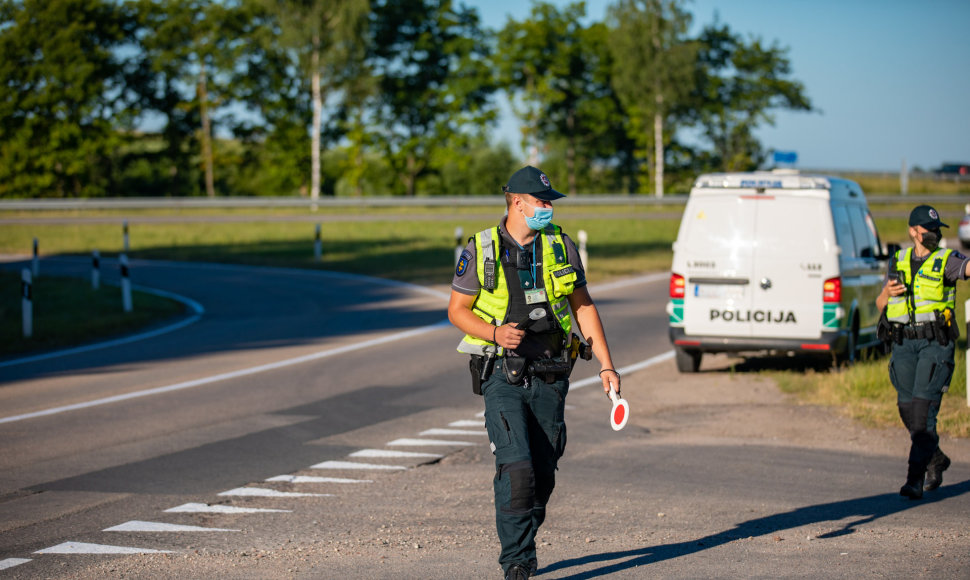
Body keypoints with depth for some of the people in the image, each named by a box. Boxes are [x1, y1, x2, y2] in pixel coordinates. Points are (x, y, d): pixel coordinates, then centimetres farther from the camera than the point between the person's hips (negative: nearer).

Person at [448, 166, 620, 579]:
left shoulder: (561, 245, 5)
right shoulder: (481, 250, -3)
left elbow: (583, 307, 11)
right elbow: (457, 309, 3)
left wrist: (606, 365, 5)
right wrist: (494, 333, -17)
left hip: (549, 376, 3)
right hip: (502, 375, -3)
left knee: (543, 472, 6)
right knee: (517, 466, -16)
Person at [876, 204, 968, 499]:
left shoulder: (945, 260, 1)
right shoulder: (898, 261, 13)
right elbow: (880, 304, 18)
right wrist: (887, 292, -4)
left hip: (935, 343, -5)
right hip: (903, 343, 5)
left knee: (924, 409, -13)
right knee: (908, 409, 8)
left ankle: (915, 478, -12)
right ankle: (936, 461, 32)